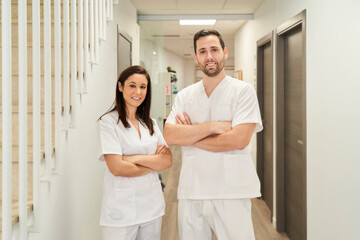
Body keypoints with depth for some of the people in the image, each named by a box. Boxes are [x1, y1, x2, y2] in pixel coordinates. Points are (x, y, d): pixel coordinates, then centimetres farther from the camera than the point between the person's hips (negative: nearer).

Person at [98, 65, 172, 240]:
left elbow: (168, 160, 1)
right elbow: (117, 168, -16)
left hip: (152, 207, 5)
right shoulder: (109, 121, -7)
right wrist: (154, 163, -3)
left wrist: (136, 158, -13)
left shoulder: (150, 123, 10)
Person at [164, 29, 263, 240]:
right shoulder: (185, 96, 9)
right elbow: (170, 136, -4)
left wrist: (190, 136, -6)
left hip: (231, 192, -3)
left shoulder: (243, 91, -3)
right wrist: (213, 126, -15)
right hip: (191, 191, 4)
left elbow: (239, 140, -15)